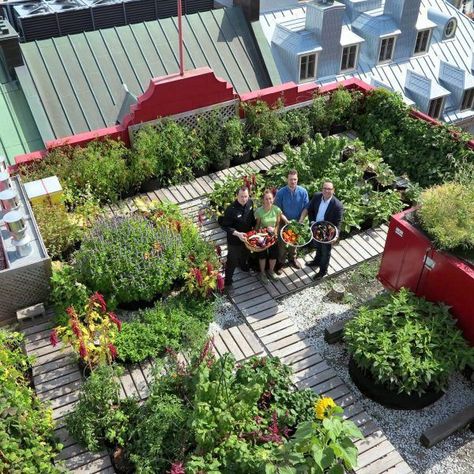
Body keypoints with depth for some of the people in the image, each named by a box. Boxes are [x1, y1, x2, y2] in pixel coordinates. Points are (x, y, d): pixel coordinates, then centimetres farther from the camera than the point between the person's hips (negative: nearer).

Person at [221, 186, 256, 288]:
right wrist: (237, 233, -34)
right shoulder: (231, 210, -33)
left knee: (246, 254, 33)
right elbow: (225, 226, -24)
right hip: (234, 240, -6)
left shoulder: (250, 203, -14)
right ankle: (227, 281, 30)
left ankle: (243, 266, 65)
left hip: (248, 237, 6)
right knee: (233, 261, 10)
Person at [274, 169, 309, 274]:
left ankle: (292, 258, 47)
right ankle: (280, 262, 33)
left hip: (297, 222, 2)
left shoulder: (303, 192, -16)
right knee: (282, 243, 12)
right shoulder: (281, 193, -22)